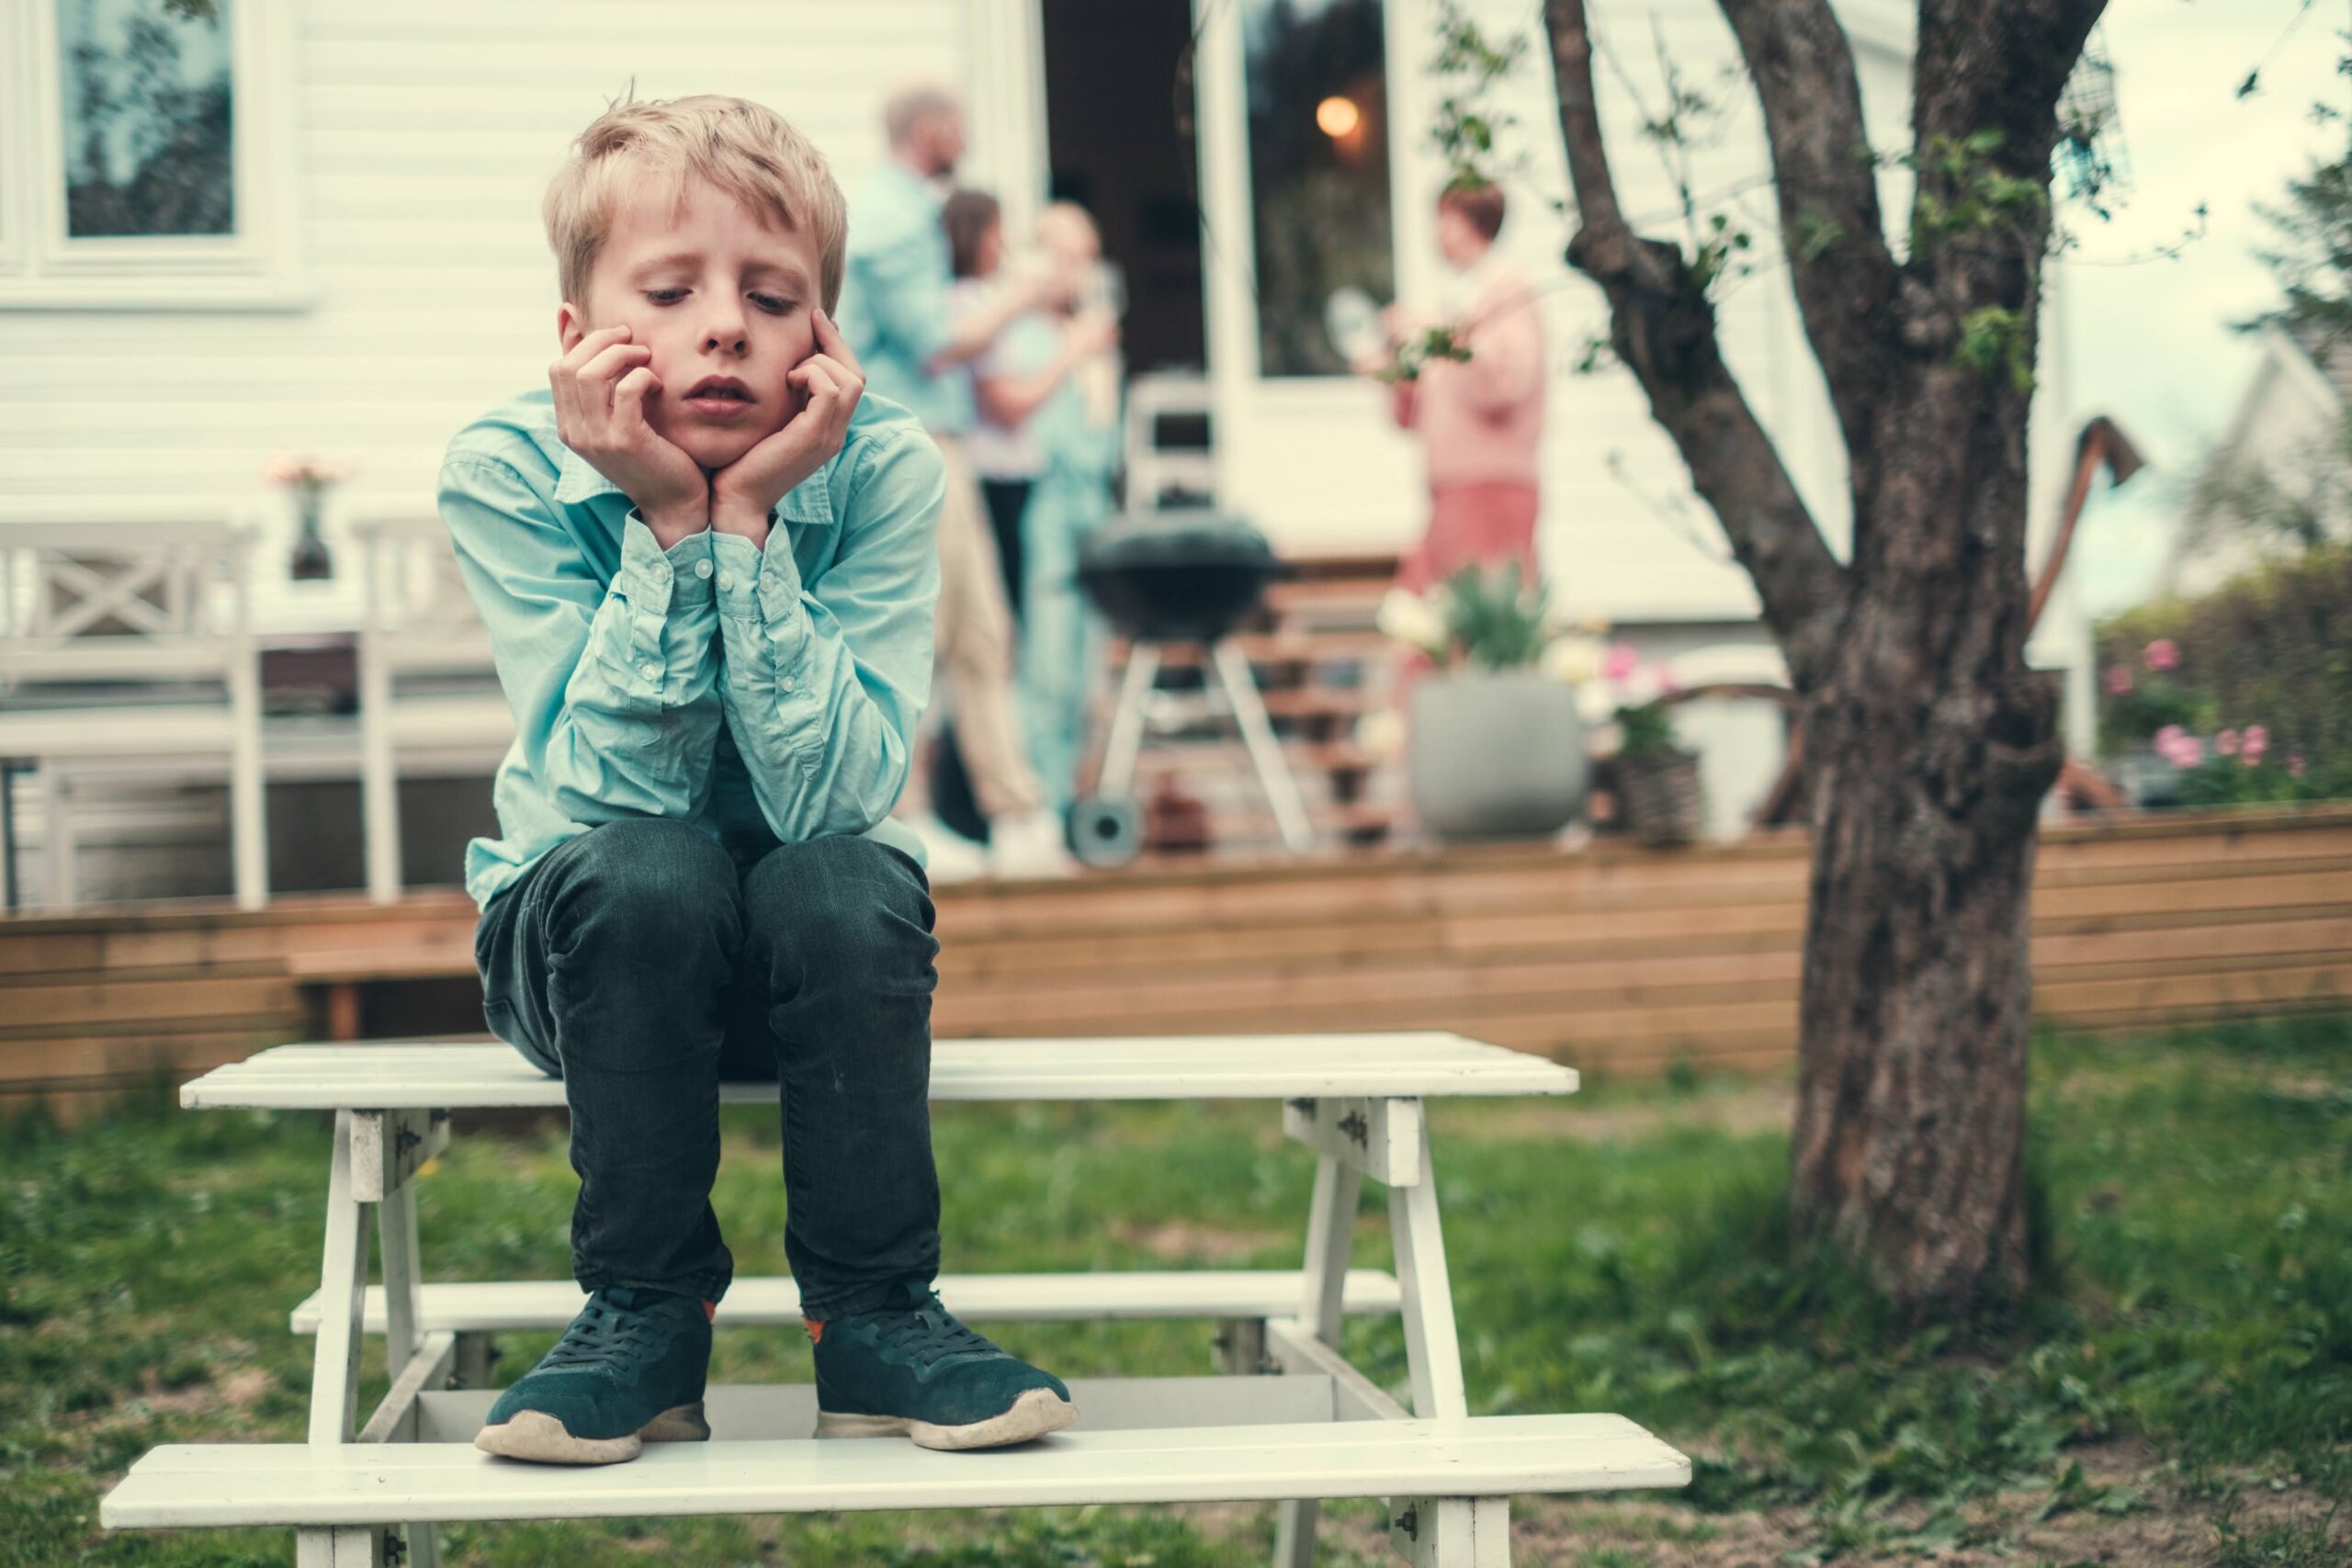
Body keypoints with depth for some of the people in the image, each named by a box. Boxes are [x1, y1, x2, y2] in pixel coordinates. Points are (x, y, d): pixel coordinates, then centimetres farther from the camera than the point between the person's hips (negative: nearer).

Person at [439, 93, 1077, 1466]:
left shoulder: (882, 469, -19)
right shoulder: (507, 474, -19)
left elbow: (832, 795, -28)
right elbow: (611, 797, -26)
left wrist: (748, 517, -33)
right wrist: (666, 520, -33)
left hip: (814, 949, 1)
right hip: (586, 941, -1)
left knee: (852, 884, -32)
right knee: (646, 871, -33)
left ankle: (872, 1312, -12)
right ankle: (648, 1314, -14)